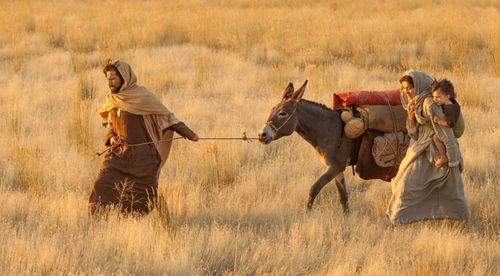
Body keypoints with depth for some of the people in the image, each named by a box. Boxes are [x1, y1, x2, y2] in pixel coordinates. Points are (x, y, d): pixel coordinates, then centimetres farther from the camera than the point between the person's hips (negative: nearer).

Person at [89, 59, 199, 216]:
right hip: (118, 154, 4)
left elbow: (166, 116, -3)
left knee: (141, 197, 1)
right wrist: (111, 137, -1)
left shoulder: (143, 97, -9)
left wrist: (188, 134, -6)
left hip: (141, 157, -4)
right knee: (102, 186, -11)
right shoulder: (112, 99, 8)